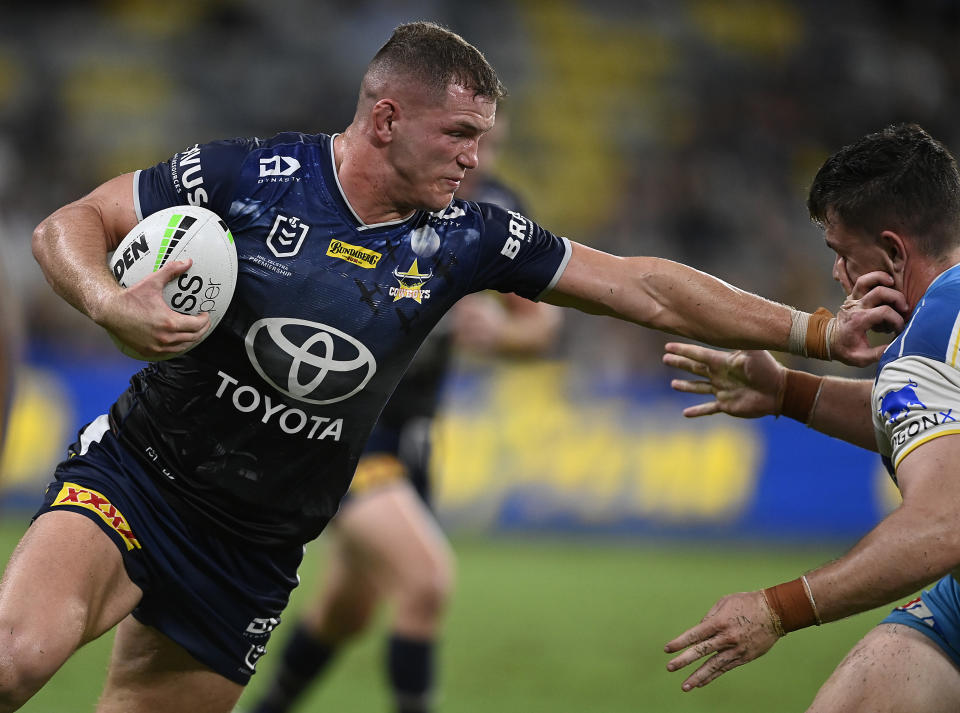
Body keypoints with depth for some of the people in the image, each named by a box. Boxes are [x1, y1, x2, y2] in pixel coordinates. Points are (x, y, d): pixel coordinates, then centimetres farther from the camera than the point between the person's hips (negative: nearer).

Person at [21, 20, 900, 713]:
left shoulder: (464, 239, 0)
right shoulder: (250, 175, -11)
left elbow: (642, 288, 4)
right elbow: (67, 226, -4)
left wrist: (818, 332, 3)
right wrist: (109, 304, -26)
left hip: (254, 554, 4)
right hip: (134, 478, -4)